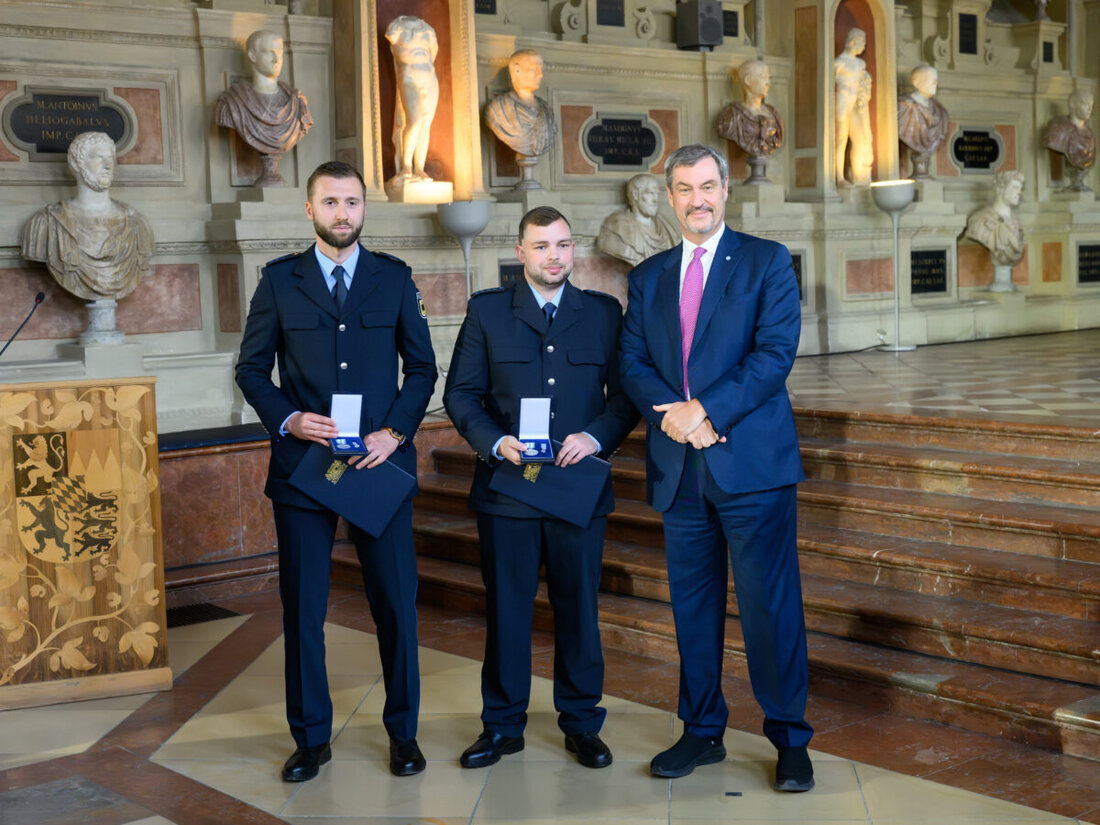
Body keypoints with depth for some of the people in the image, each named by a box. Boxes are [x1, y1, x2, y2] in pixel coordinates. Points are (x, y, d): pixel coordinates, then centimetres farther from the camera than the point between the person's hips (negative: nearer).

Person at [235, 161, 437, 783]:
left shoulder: (395, 278, 6)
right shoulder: (279, 281, 5)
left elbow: (422, 366, 8)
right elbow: (252, 368, 7)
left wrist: (395, 431, -6)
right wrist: (287, 419, -10)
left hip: (381, 462, 0)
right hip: (302, 463, 0)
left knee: (397, 603, 4)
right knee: (302, 607, 5)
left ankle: (404, 731, 20)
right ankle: (311, 737, 19)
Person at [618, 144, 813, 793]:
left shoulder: (768, 262, 3)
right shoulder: (649, 277, 16)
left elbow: (775, 351, -9)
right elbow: (632, 363, 7)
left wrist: (706, 409, -17)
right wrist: (672, 413, -12)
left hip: (752, 459, -4)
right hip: (679, 468, 4)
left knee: (771, 603, -3)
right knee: (693, 604, 10)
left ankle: (790, 739, 8)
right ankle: (703, 732, 22)